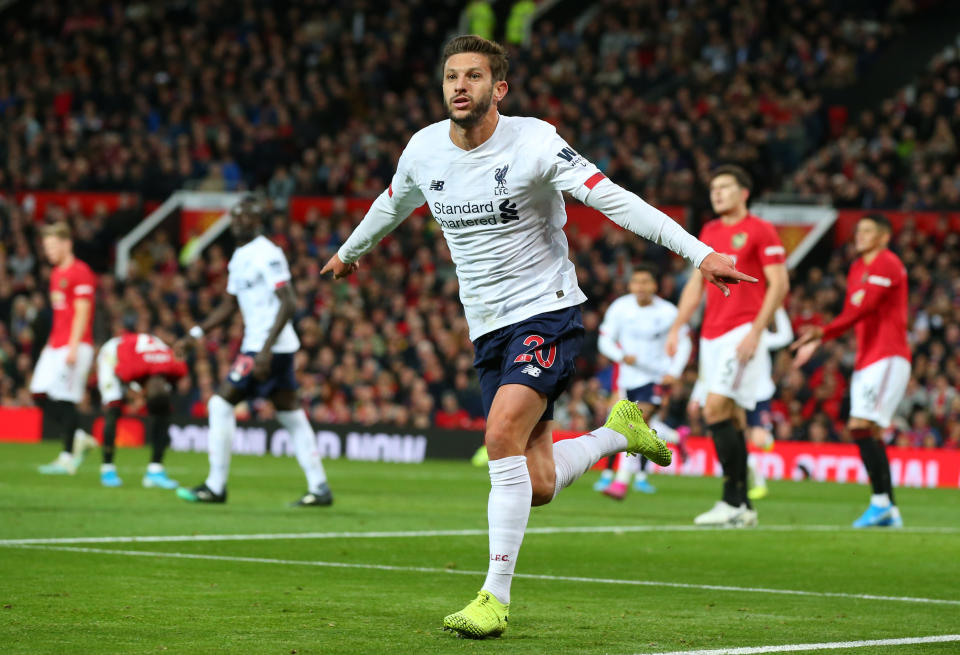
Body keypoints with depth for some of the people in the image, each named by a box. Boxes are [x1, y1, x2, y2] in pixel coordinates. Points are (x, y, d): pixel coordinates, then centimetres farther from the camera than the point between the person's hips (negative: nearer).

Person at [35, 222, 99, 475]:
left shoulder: (80, 273, -10)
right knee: (39, 393, 1)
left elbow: (82, 313, -15)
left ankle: (67, 458, -2)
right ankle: (78, 438, 11)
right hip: (56, 345, 9)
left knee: (65, 399, -9)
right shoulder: (56, 274, 17)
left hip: (74, 346, -9)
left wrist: (73, 347, -20)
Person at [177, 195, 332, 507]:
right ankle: (319, 487, 10)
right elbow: (229, 305, 24)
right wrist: (196, 333, 16)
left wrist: (266, 349, -25)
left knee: (221, 404, -7)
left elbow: (288, 303, -20)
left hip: (272, 347, -10)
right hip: (256, 345, 10)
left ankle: (216, 486, -2)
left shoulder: (267, 255, -14)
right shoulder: (239, 258, 15)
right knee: (291, 414, 9)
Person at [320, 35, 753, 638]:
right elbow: (393, 205, 23)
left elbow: (614, 199, -22)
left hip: (547, 311, -5)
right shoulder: (425, 150, 0)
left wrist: (699, 253, -30)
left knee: (503, 435, -26)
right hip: (488, 328, 5)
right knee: (537, 486, 0)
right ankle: (620, 432, 31)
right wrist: (351, 251, 41)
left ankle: (496, 598, -20)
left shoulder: (534, 142, -15)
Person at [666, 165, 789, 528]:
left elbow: (779, 284, -9)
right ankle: (742, 507, 10)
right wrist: (677, 327, 11)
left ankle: (732, 501, -15)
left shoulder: (760, 231, -4)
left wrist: (756, 331, -16)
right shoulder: (709, 232, 17)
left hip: (742, 331, -7)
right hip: (712, 335, 7)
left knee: (716, 409, -18)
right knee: (729, 416, 6)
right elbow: (696, 283, 21)